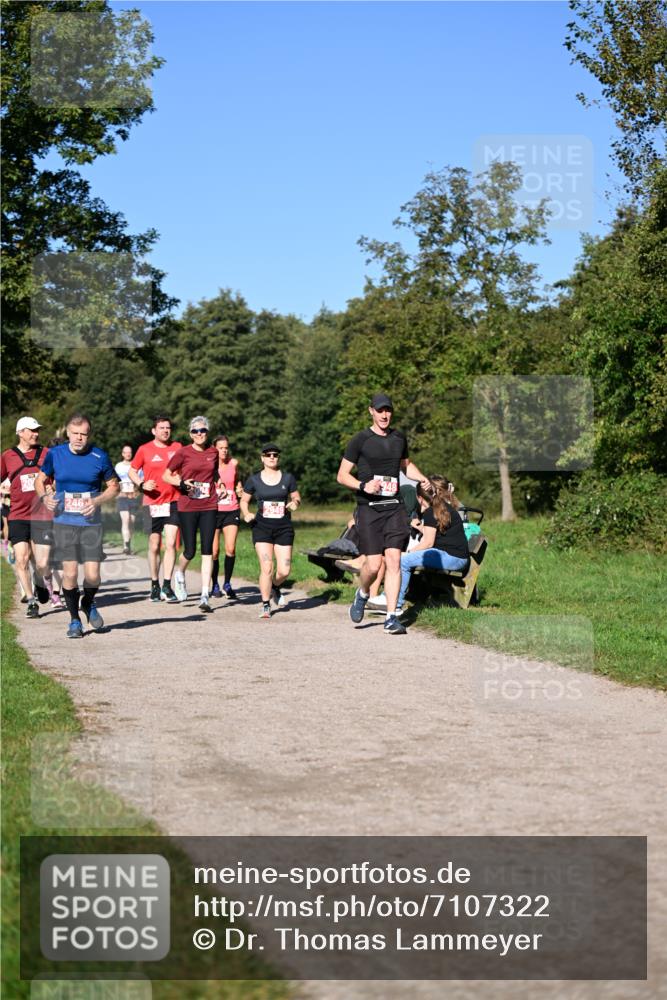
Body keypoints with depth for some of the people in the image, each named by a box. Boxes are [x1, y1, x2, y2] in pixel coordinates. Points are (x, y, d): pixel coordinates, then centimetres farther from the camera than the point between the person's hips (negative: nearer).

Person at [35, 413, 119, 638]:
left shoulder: (100, 457, -4)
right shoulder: (55, 454, 0)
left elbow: (114, 486, 6)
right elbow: (40, 480, 13)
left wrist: (97, 501, -12)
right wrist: (44, 497, -8)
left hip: (91, 523, 0)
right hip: (63, 523, 0)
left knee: (92, 575, -6)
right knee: (70, 572, -5)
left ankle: (88, 604, 28)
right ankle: (74, 620, 14)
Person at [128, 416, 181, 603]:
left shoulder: (177, 447, 6)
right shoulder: (144, 450, 1)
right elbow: (132, 471, 7)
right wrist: (142, 484, -11)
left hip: (173, 501, 1)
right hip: (152, 502, -1)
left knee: (170, 544, -10)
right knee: (154, 546, 6)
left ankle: (167, 586, -8)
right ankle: (155, 585, 19)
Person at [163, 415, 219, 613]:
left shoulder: (213, 452, 7)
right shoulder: (183, 452, -4)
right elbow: (166, 475, 1)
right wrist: (182, 483, -15)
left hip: (209, 507, 2)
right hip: (187, 506, -2)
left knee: (207, 551, -4)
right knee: (190, 551, 1)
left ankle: (205, 596, -3)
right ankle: (180, 574, 36)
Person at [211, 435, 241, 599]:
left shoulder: (233, 463, 5)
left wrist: (238, 489, 6)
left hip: (231, 511, 2)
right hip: (213, 510, -2)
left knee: (231, 549, -10)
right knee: (214, 551, 0)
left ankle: (227, 584, 5)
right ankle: (215, 585, 16)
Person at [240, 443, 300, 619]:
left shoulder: (288, 478, 5)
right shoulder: (254, 479, 3)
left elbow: (296, 497, 14)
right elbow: (244, 500, 12)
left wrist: (295, 503, -9)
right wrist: (246, 514, -7)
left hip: (284, 528, 1)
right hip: (262, 527, -1)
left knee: (284, 571, -2)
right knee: (266, 568, -12)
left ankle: (275, 587, 33)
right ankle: (265, 605, 4)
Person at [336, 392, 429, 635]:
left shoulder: (399, 438, 14)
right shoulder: (360, 440, -1)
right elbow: (342, 475, -1)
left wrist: (423, 479, 15)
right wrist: (363, 486, -18)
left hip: (394, 507, 4)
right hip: (368, 508, -3)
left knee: (393, 560, -7)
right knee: (373, 563, -9)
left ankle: (391, 618, -4)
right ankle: (362, 594, 24)